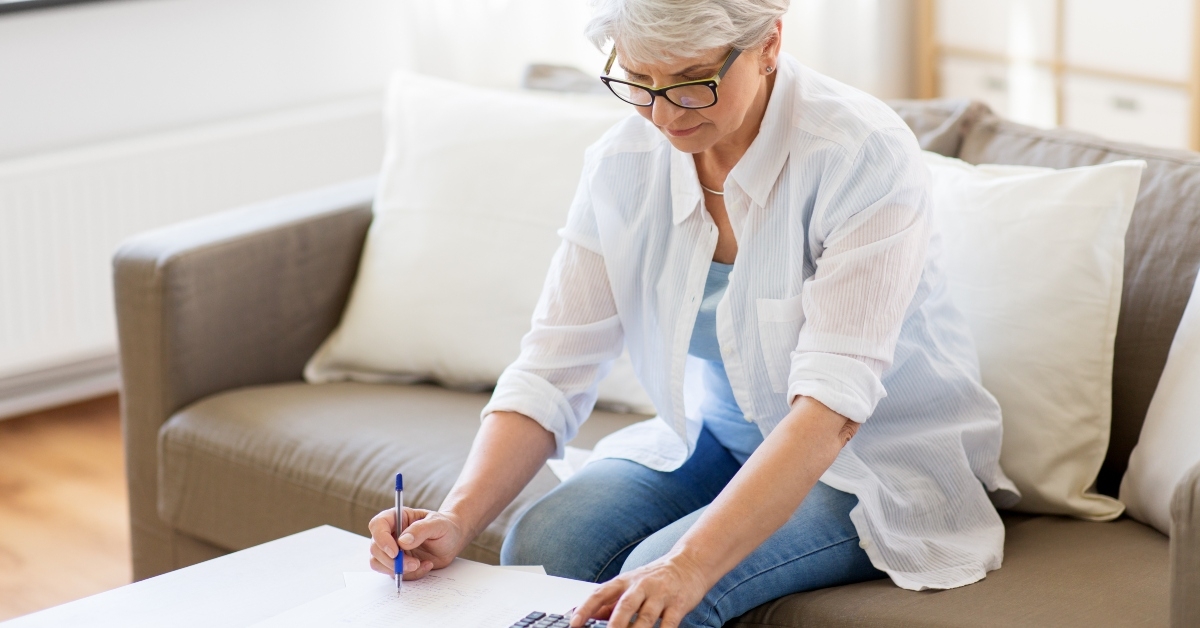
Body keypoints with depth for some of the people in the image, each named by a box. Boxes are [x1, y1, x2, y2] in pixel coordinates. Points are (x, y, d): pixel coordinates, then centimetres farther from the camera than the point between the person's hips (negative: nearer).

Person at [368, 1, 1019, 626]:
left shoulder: (863, 157, -25)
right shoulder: (623, 164, -7)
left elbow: (832, 404, -33)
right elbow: (551, 370, -9)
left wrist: (689, 566, -43)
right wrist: (458, 518, -26)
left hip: (879, 459, -5)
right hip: (717, 439, 5)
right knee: (539, 545, -21)